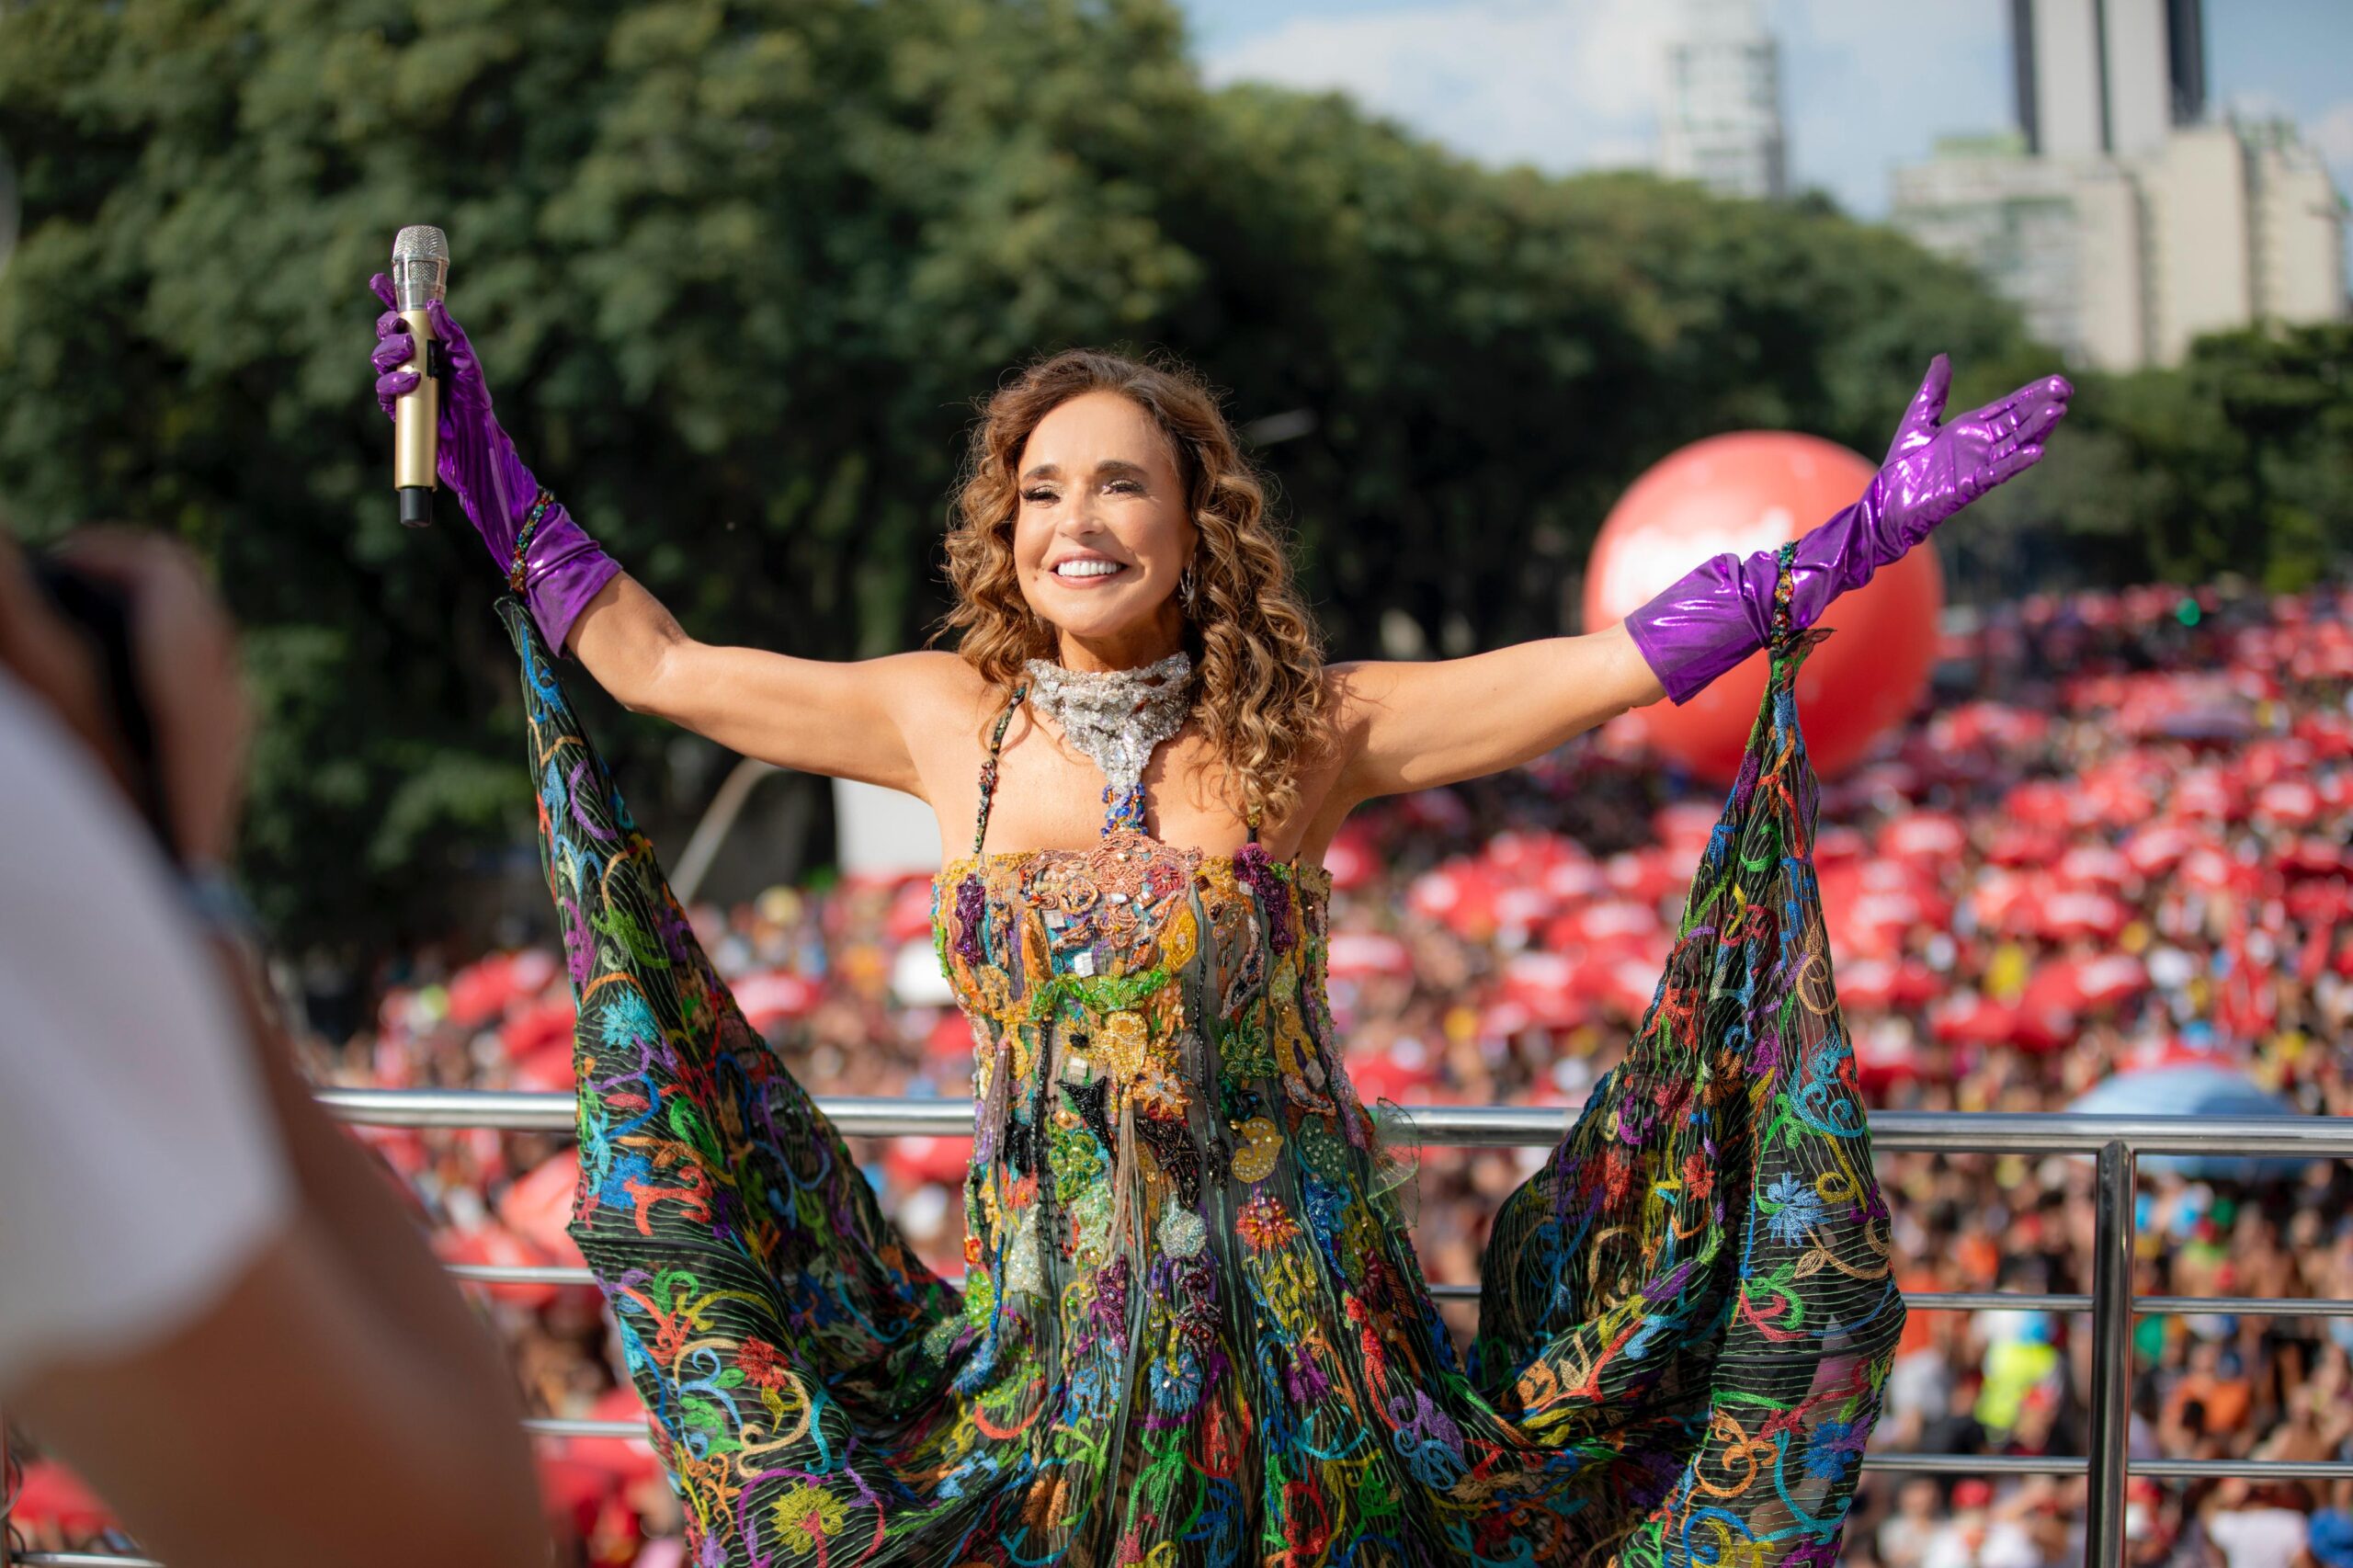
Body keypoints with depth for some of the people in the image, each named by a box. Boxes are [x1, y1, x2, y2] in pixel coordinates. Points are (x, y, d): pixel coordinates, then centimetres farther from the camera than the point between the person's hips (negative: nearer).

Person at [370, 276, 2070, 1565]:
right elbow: (659, 663, 10)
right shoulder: (953, 719, 1)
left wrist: (1869, 533, -13)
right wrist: (496, 487, 12)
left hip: (1292, 1325, -2)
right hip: (1051, 1332, 2)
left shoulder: (1306, 734, -5)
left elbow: (1624, 658, -9)